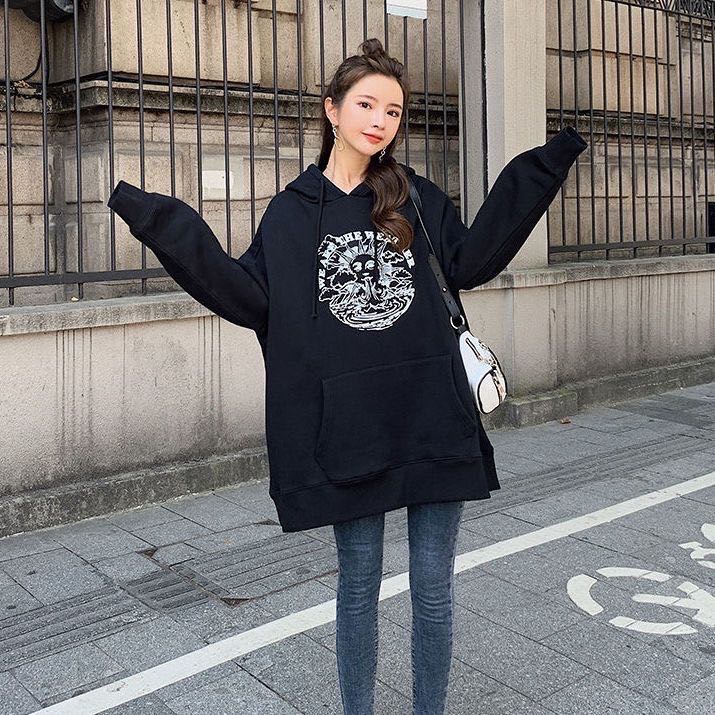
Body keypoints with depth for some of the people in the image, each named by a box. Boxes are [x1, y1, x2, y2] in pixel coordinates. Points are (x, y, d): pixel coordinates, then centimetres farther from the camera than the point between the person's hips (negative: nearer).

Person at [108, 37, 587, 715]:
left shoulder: (419, 199, 8)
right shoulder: (292, 212, 5)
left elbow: (470, 261, 8)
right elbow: (249, 298, -1)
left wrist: (541, 171, 6)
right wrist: (165, 226, -7)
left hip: (433, 419, 1)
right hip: (345, 428, -1)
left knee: (433, 589, 9)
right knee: (358, 586, 12)